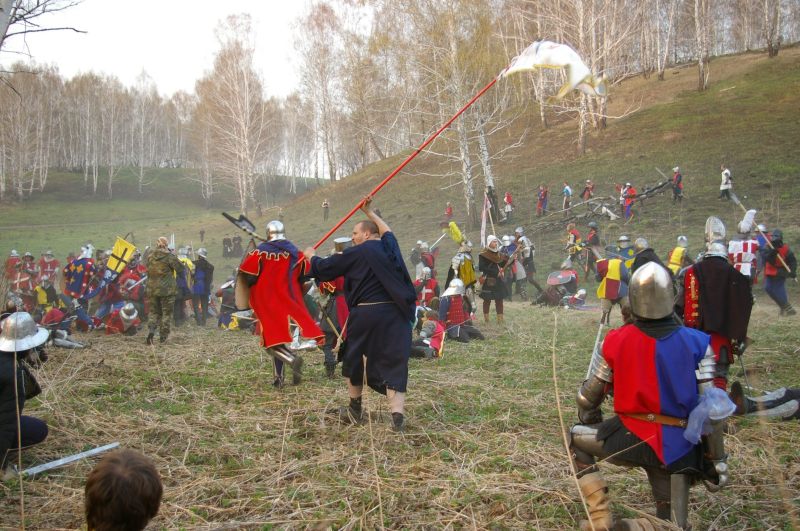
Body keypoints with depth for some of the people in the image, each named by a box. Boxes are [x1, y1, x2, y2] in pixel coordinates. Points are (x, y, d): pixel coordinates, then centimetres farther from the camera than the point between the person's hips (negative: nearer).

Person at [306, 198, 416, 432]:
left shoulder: (356, 254, -6)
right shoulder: (390, 246, 8)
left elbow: (323, 268, 3)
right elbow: (387, 231, 34)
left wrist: (311, 255, 23)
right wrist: (370, 213, 43)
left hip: (365, 314, -3)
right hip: (395, 314, 3)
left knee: (354, 360, 18)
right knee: (394, 363, 1)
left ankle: (355, 410, 31)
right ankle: (398, 415, -13)